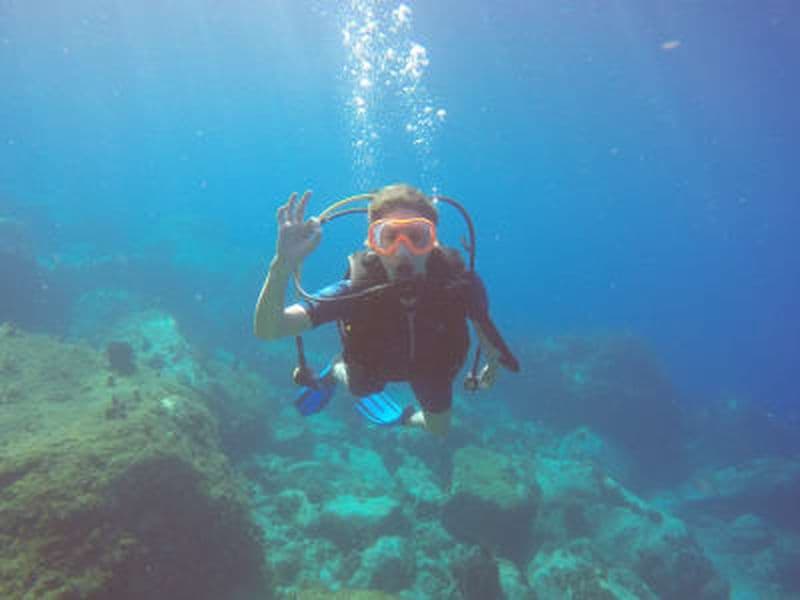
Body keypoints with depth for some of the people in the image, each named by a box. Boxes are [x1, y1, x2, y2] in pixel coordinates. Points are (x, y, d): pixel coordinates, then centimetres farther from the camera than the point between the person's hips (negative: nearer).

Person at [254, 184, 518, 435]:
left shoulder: (461, 284, -41)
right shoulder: (356, 291, -43)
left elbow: (481, 322, -15)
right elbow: (268, 330, -51)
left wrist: (492, 364, 4)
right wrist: (283, 264, -69)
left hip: (432, 363, 2)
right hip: (373, 362, -1)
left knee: (439, 429, 25)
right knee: (360, 390, 31)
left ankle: (406, 417, 58)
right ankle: (336, 371, 64)